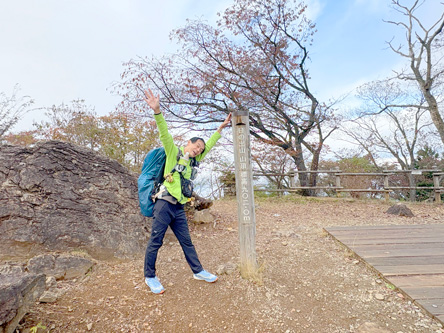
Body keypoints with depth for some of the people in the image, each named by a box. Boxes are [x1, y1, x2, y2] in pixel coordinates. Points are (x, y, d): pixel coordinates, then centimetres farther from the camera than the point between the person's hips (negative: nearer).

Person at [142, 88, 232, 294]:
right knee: (155, 242, 3)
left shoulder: (193, 162, 17)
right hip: (164, 204, -6)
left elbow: (209, 145, 24)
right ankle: (150, 276, 19)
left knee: (186, 242, 14)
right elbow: (164, 134, -14)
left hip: (179, 208, 7)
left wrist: (221, 128, 26)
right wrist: (157, 111, -28)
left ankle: (198, 271, 25)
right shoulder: (173, 153, 1)